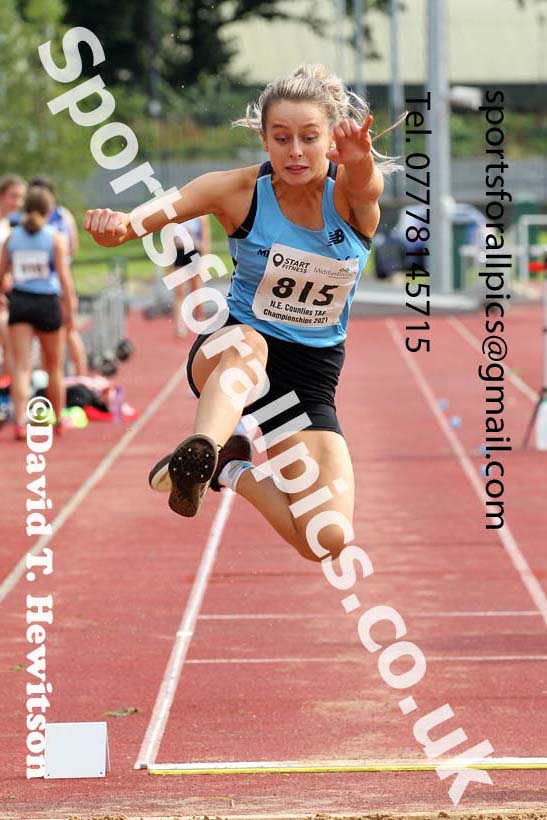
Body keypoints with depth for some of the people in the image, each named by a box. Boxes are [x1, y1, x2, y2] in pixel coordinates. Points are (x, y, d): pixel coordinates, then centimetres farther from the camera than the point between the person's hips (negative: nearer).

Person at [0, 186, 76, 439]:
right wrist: (70, 307, -3)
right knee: (54, 367, 15)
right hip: (47, 303, -1)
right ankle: (59, 420, 28)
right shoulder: (56, 238, -6)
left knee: (21, 367, -3)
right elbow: (64, 276, -10)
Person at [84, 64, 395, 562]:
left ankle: (232, 468, 10)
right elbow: (142, 219, -19)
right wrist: (115, 225, -45)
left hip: (312, 376, 2)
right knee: (244, 343, -40)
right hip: (225, 354, -2)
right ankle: (199, 451, -61)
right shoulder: (240, 191, -11)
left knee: (327, 540, -14)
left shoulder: (350, 194, -11)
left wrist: (361, 158, -63)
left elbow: (368, 182, -37)